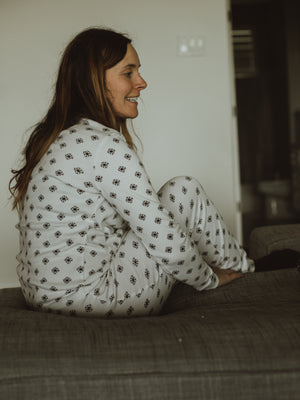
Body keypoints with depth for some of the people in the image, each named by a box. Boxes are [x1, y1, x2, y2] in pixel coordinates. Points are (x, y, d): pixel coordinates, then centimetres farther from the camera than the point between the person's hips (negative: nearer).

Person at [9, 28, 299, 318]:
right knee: (184, 192, -2)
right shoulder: (104, 144, -21)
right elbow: (165, 240, -19)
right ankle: (243, 271, 20)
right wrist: (210, 280, -1)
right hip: (90, 302, -9)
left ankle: (238, 264, 31)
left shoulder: (57, 138, 9)